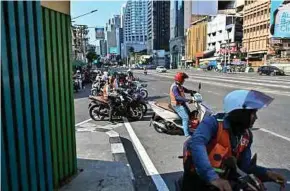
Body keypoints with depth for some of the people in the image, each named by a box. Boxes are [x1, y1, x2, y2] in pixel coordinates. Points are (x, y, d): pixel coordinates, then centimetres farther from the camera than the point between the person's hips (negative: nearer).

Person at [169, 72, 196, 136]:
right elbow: (177, 97, -37)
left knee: (189, 114, 21)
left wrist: (192, 91, -2)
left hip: (182, 103, 11)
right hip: (177, 105, -11)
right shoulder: (175, 87, -25)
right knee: (185, 117, -15)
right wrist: (187, 100, -42)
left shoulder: (179, 86, 7)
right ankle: (187, 134, -9)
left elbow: (185, 90, 18)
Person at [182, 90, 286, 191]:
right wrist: (212, 177, -52)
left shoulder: (247, 135, 1)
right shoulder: (213, 123, -23)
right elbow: (196, 144, -42)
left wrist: (266, 173, -12)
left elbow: (245, 165, 6)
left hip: (223, 177, 6)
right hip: (197, 176, -6)